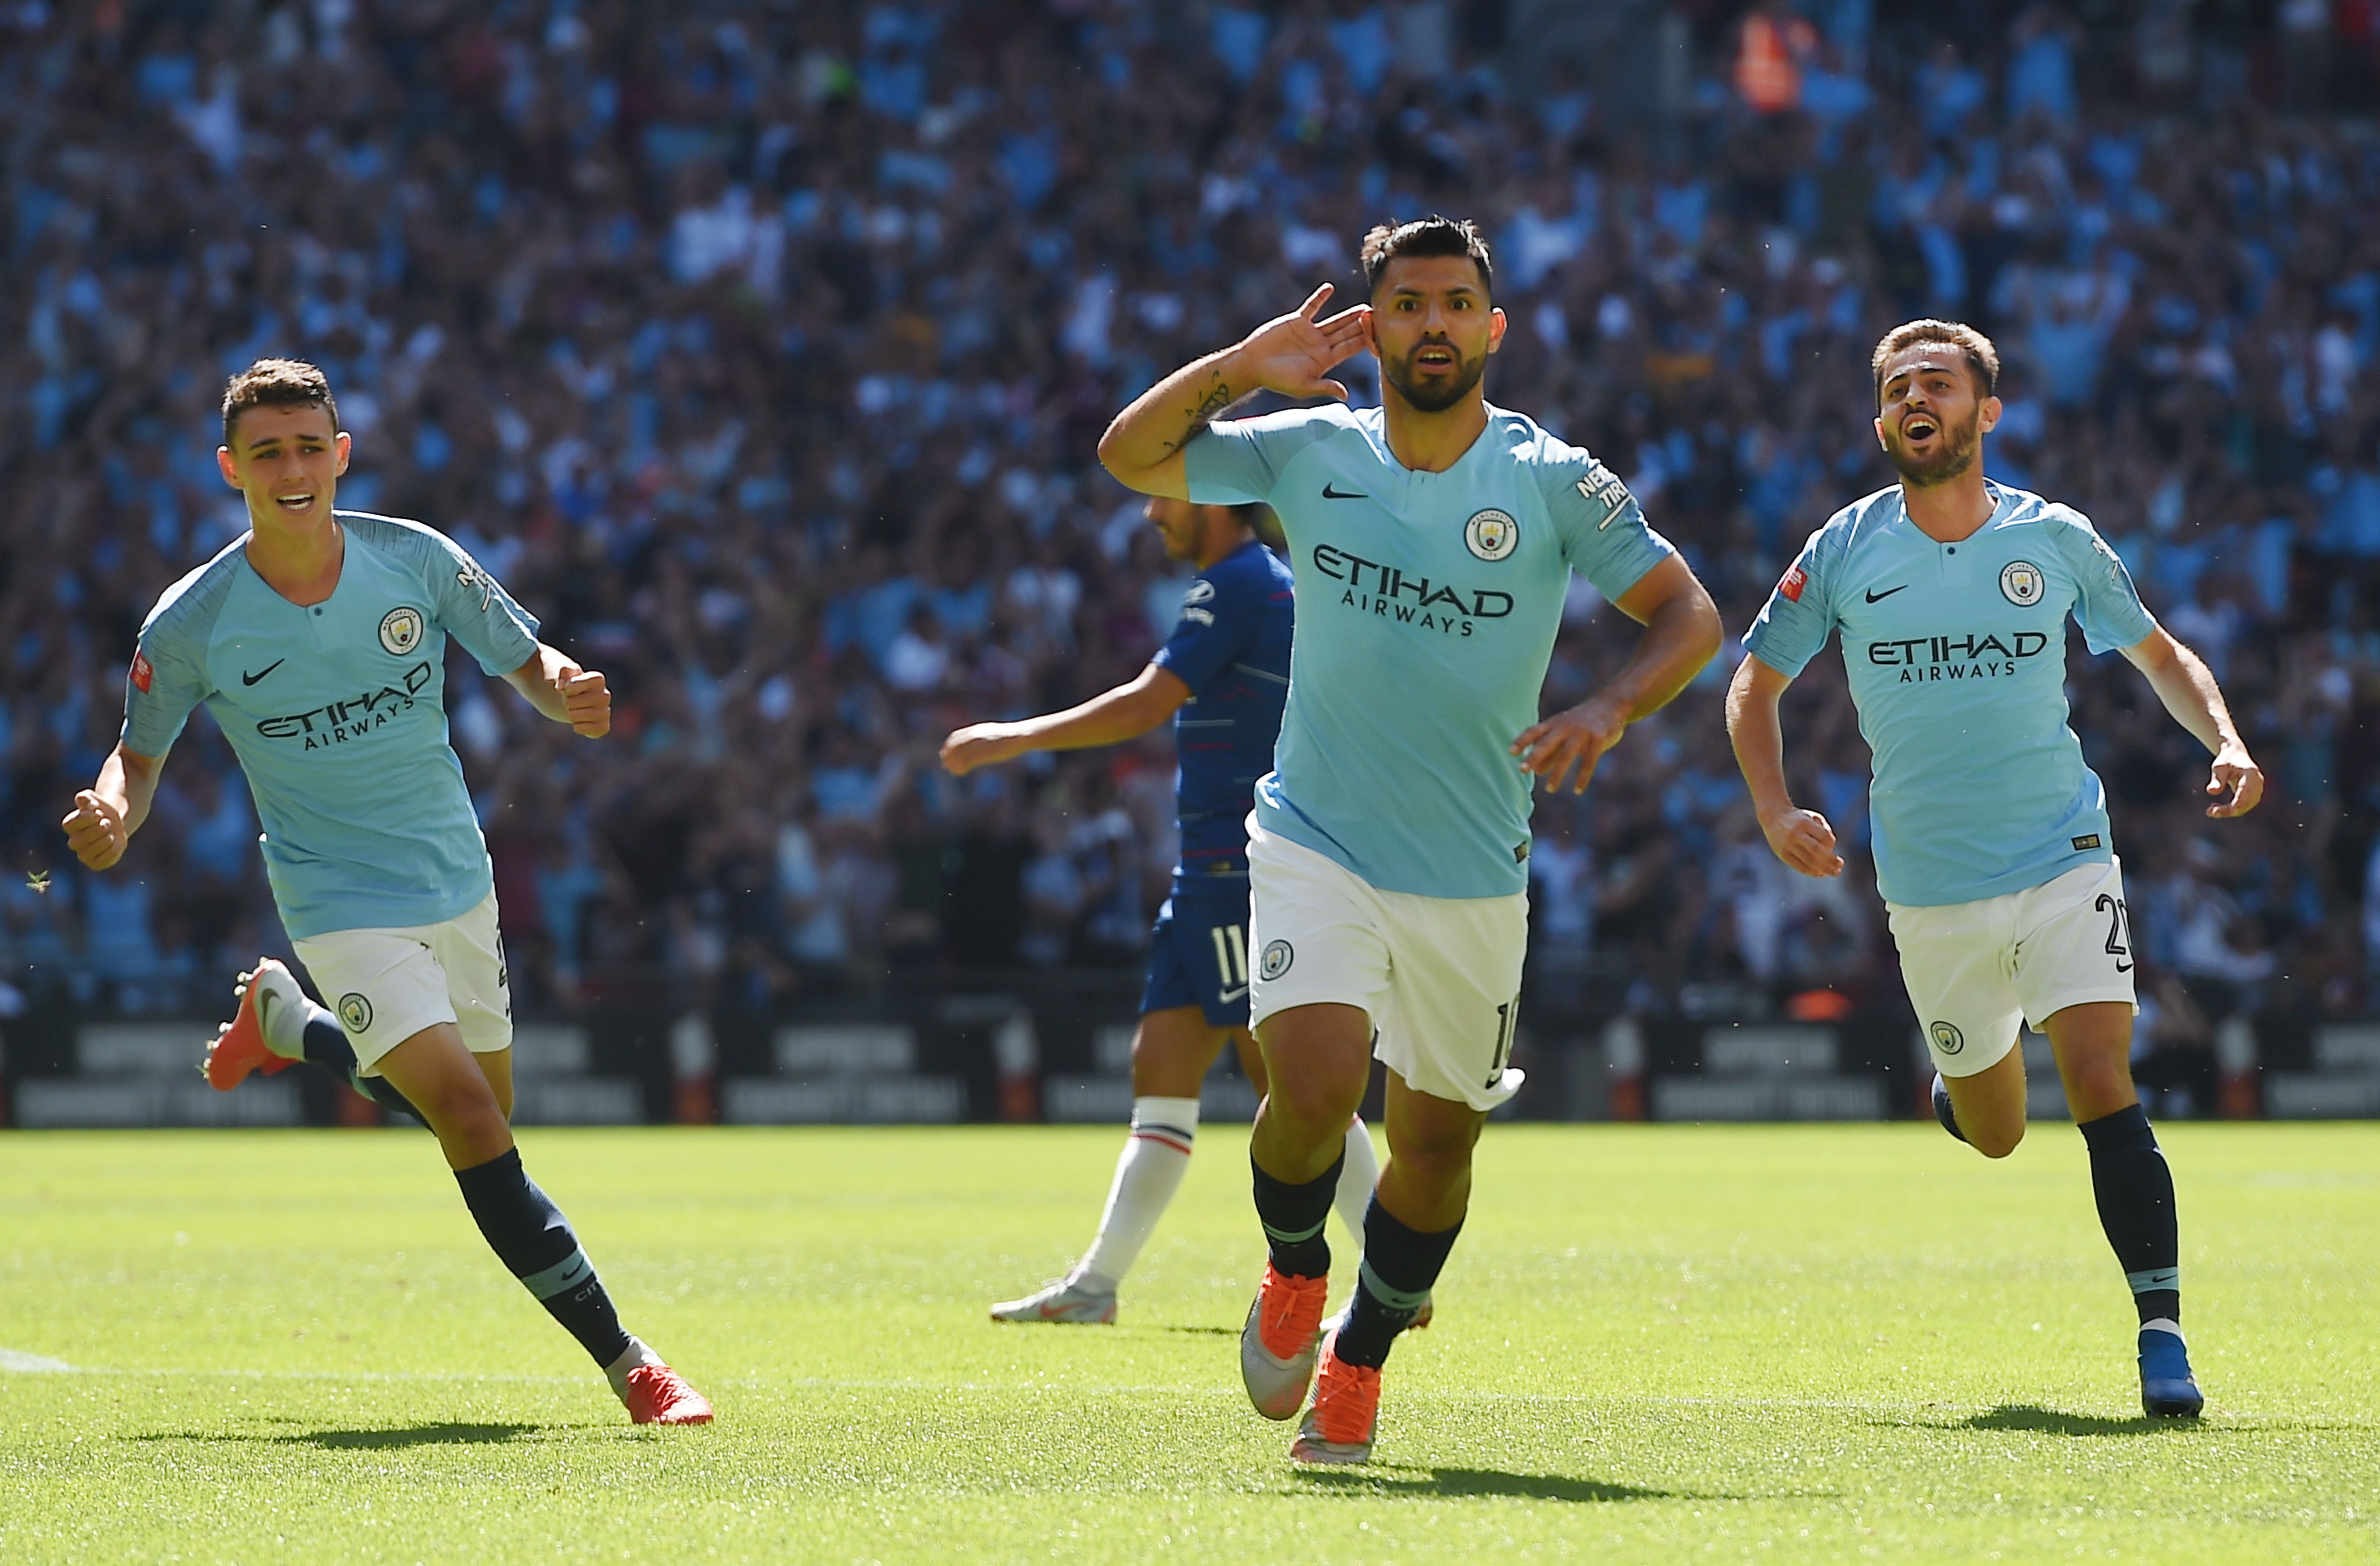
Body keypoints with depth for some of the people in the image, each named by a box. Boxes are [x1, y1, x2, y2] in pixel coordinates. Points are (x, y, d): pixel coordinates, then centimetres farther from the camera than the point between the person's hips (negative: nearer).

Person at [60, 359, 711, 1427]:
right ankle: (627, 1366, -17)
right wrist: (114, 815, -20)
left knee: (476, 1112, 21)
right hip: (341, 905, -4)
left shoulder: (417, 560, -8)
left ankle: (282, 1021, 44)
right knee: (472, 1122, -20)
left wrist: (571, 696, -21)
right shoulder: (190, 625, -13)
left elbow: (529, 665, 3)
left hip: (458, 884, 5)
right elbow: (140, 751, 3)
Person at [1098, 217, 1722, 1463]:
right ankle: (1293, 1270, 9)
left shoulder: (1554, 481, -6)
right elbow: (1129, 457, 1)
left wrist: (1609, 710, -23)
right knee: (1313, 1083, -22)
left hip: (1472, 880, 1)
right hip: (1315, 845, -1)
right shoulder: (1309, 453, -2)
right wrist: (1239, 369, -16)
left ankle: (1358, 1359, 33)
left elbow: (1687, 612, -4)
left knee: (1438, 1139, 8)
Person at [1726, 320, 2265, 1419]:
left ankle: (2162, 1339, -18)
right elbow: (1755, 682, 9)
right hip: (1931, 891, 1)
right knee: (1994, 1133, 11)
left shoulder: (2057, 542, -1)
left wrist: (2225, 743, -4)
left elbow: (2158, 653, 14)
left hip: (2065, 859, -1)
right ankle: (1964, 1079, 49)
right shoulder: (1844, 554, -2)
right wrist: (1774, 811, -6)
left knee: (2103, 1086, -19)